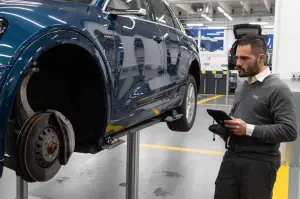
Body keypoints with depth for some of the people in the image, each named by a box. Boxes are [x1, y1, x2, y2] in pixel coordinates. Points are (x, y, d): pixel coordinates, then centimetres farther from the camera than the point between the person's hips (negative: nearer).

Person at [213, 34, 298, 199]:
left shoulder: (278, 89, -14)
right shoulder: (242, 86, 12)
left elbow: (289, 131, -20)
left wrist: (248, 129, -23)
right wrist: (226, 124, 2)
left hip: (260, 163, -7)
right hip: (232, 156, 7)